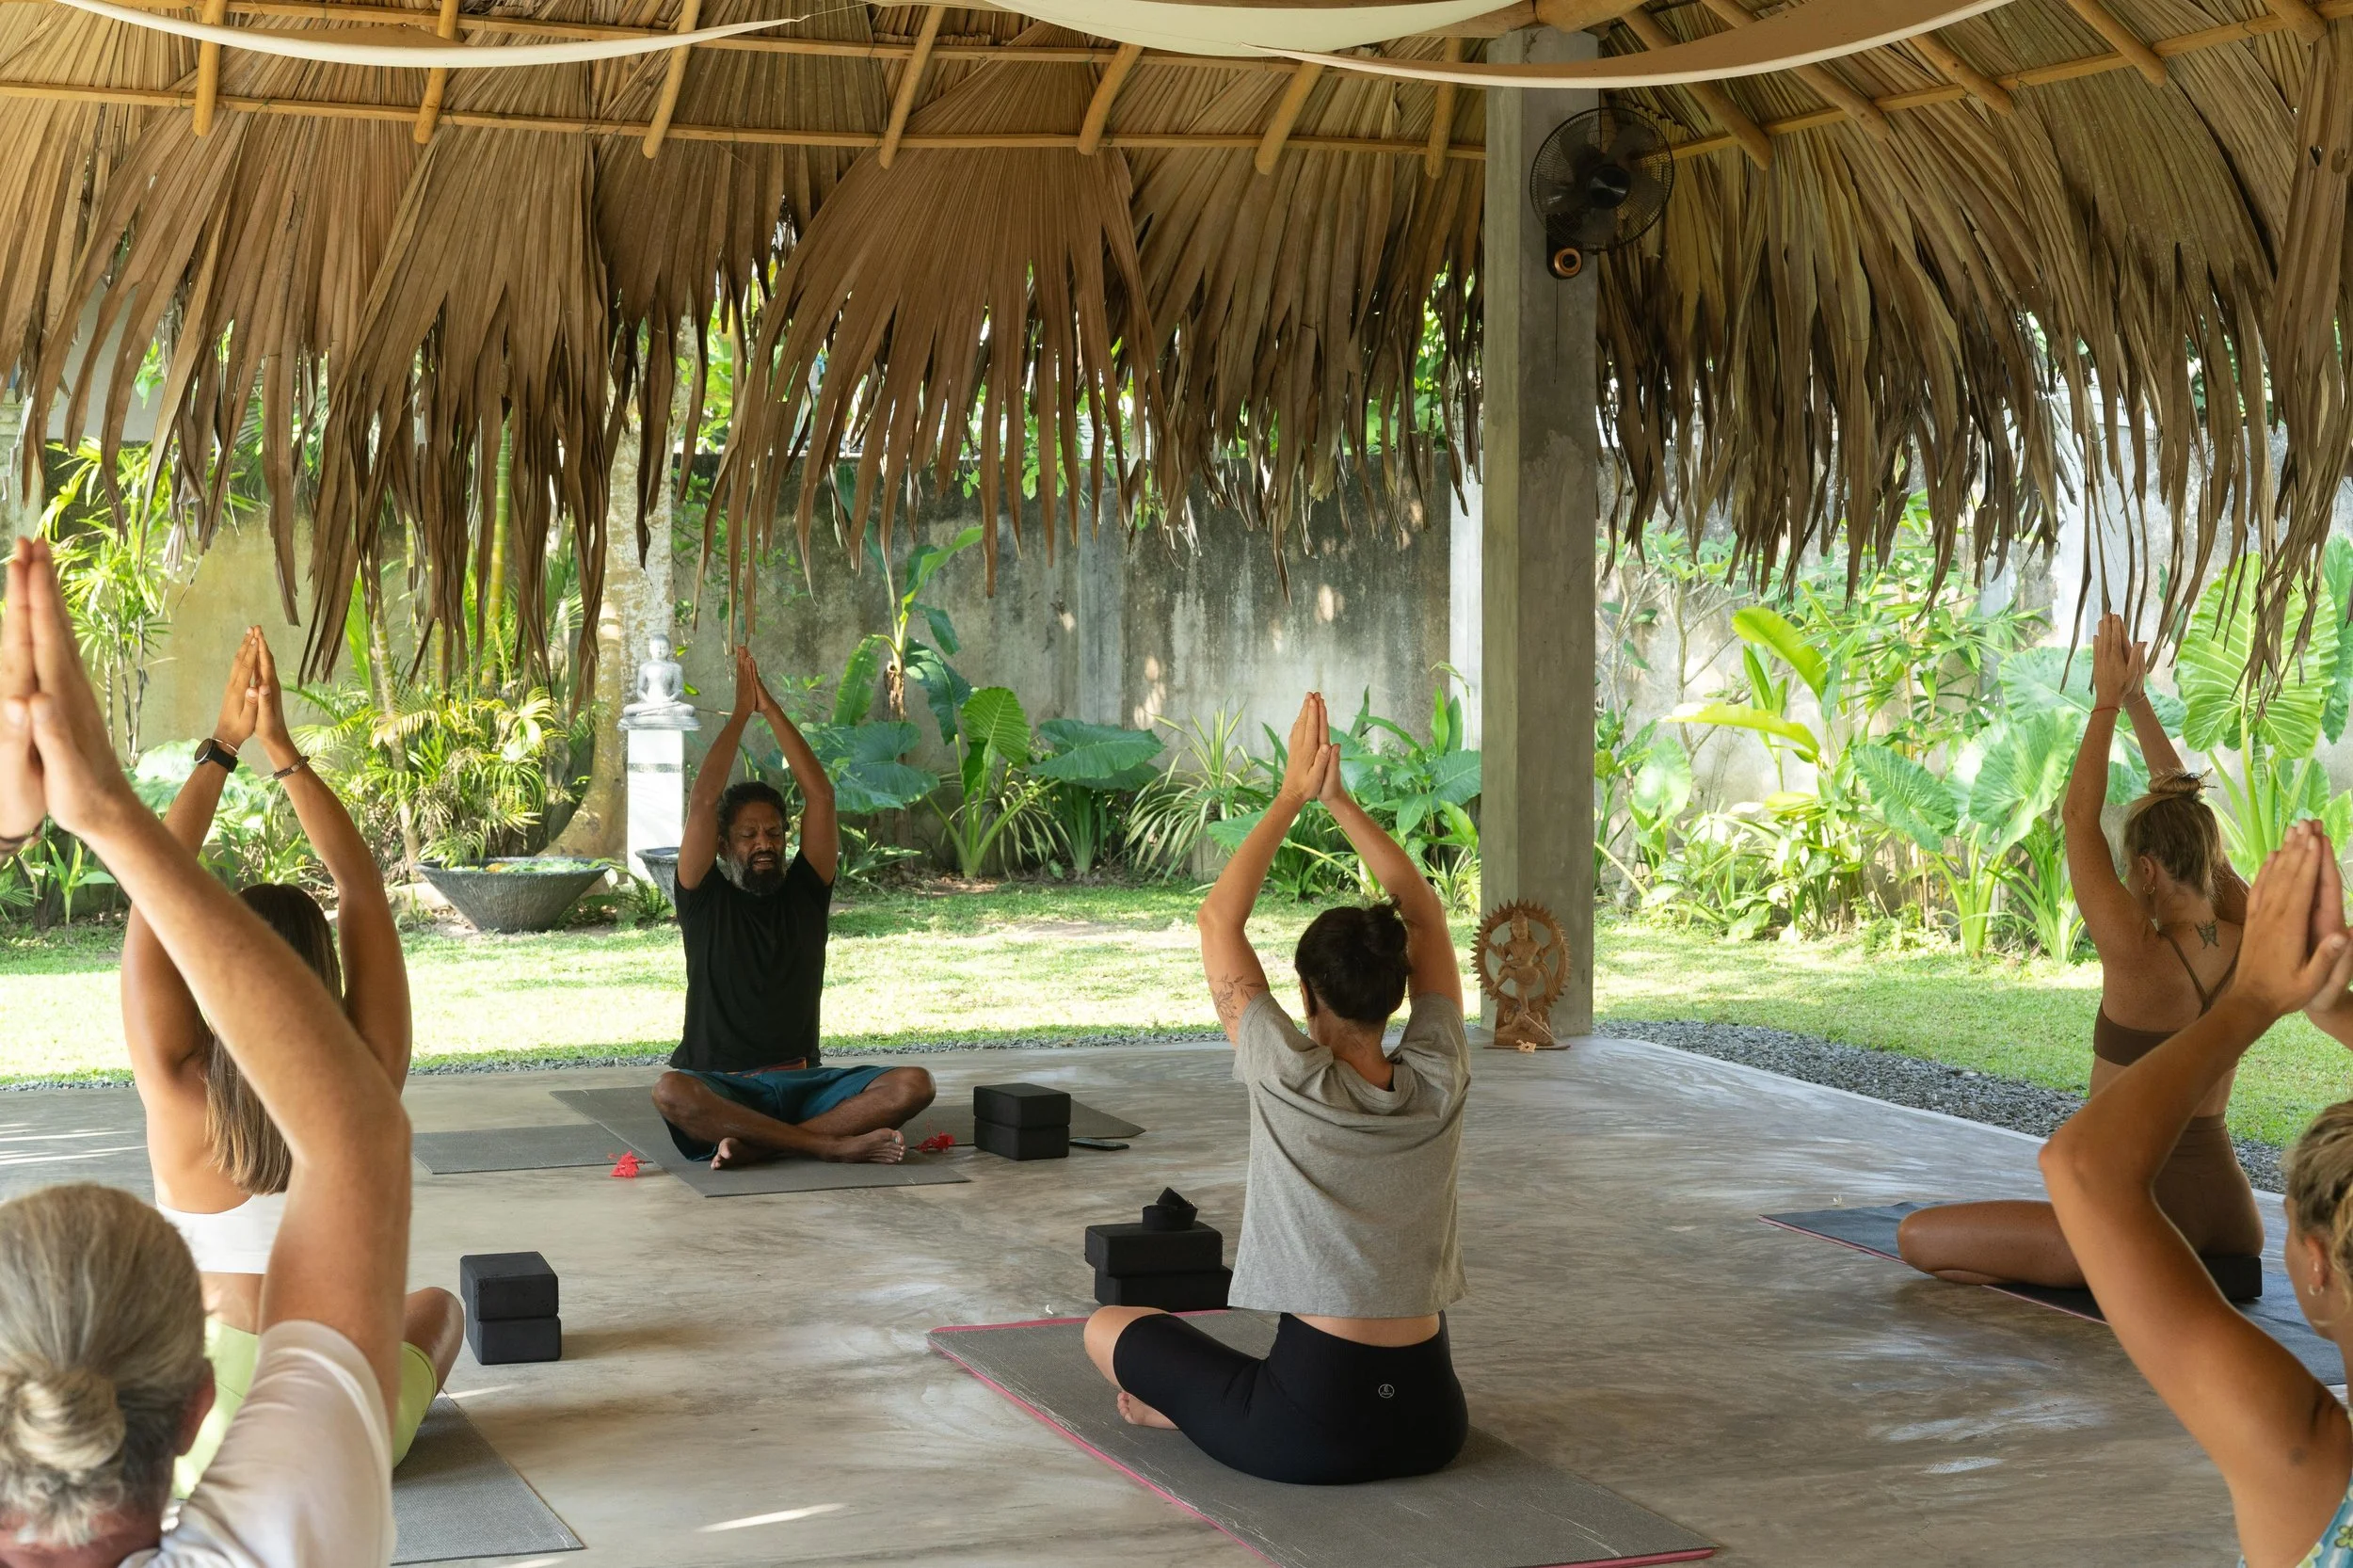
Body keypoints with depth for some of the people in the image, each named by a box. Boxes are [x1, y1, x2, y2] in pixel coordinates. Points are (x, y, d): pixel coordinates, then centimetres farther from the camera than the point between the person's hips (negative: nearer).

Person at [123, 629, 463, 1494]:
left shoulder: (183, 1099, -18)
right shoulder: (368, 1087, -14)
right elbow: (363, 889, -5)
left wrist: (222, 748, -5)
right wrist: (282, 749, -4)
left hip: (196, 1449, -1)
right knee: (438, 1307, 34)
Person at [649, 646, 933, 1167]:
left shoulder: (805, 893, 10)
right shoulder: (705, 899, 3)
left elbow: (820, 795, 1)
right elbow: (702, 803, -10)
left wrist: (771, 710, 0)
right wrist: (740, 714, -4)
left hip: (804, 1083, 3)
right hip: (723, 1089, -3)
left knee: (912, 1085, -24)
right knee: (671, 1092, -39)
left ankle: (758, 1146, -30)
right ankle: (834, 1144, -36)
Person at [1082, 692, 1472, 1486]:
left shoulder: (1290, 1083, -14)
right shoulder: (1439, 1084, -4)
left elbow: (1219, 918, -2)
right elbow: (1424, 911, 8)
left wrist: (1293, 796, 3)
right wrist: (1338, 797, 8)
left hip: (1313, 1433, -3)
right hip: (1431, 1424, 4)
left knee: (1107, 1326, 19)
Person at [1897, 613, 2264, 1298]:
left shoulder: (2137, 954, -21)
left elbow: (2078, 819, -13)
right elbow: (2189, 821, 7)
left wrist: (2107, 702, -4)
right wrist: (2138, 701, 9)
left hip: (2139, 1219, -9)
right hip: (2231, 1220, 9)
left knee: (1917, 1237, -2)